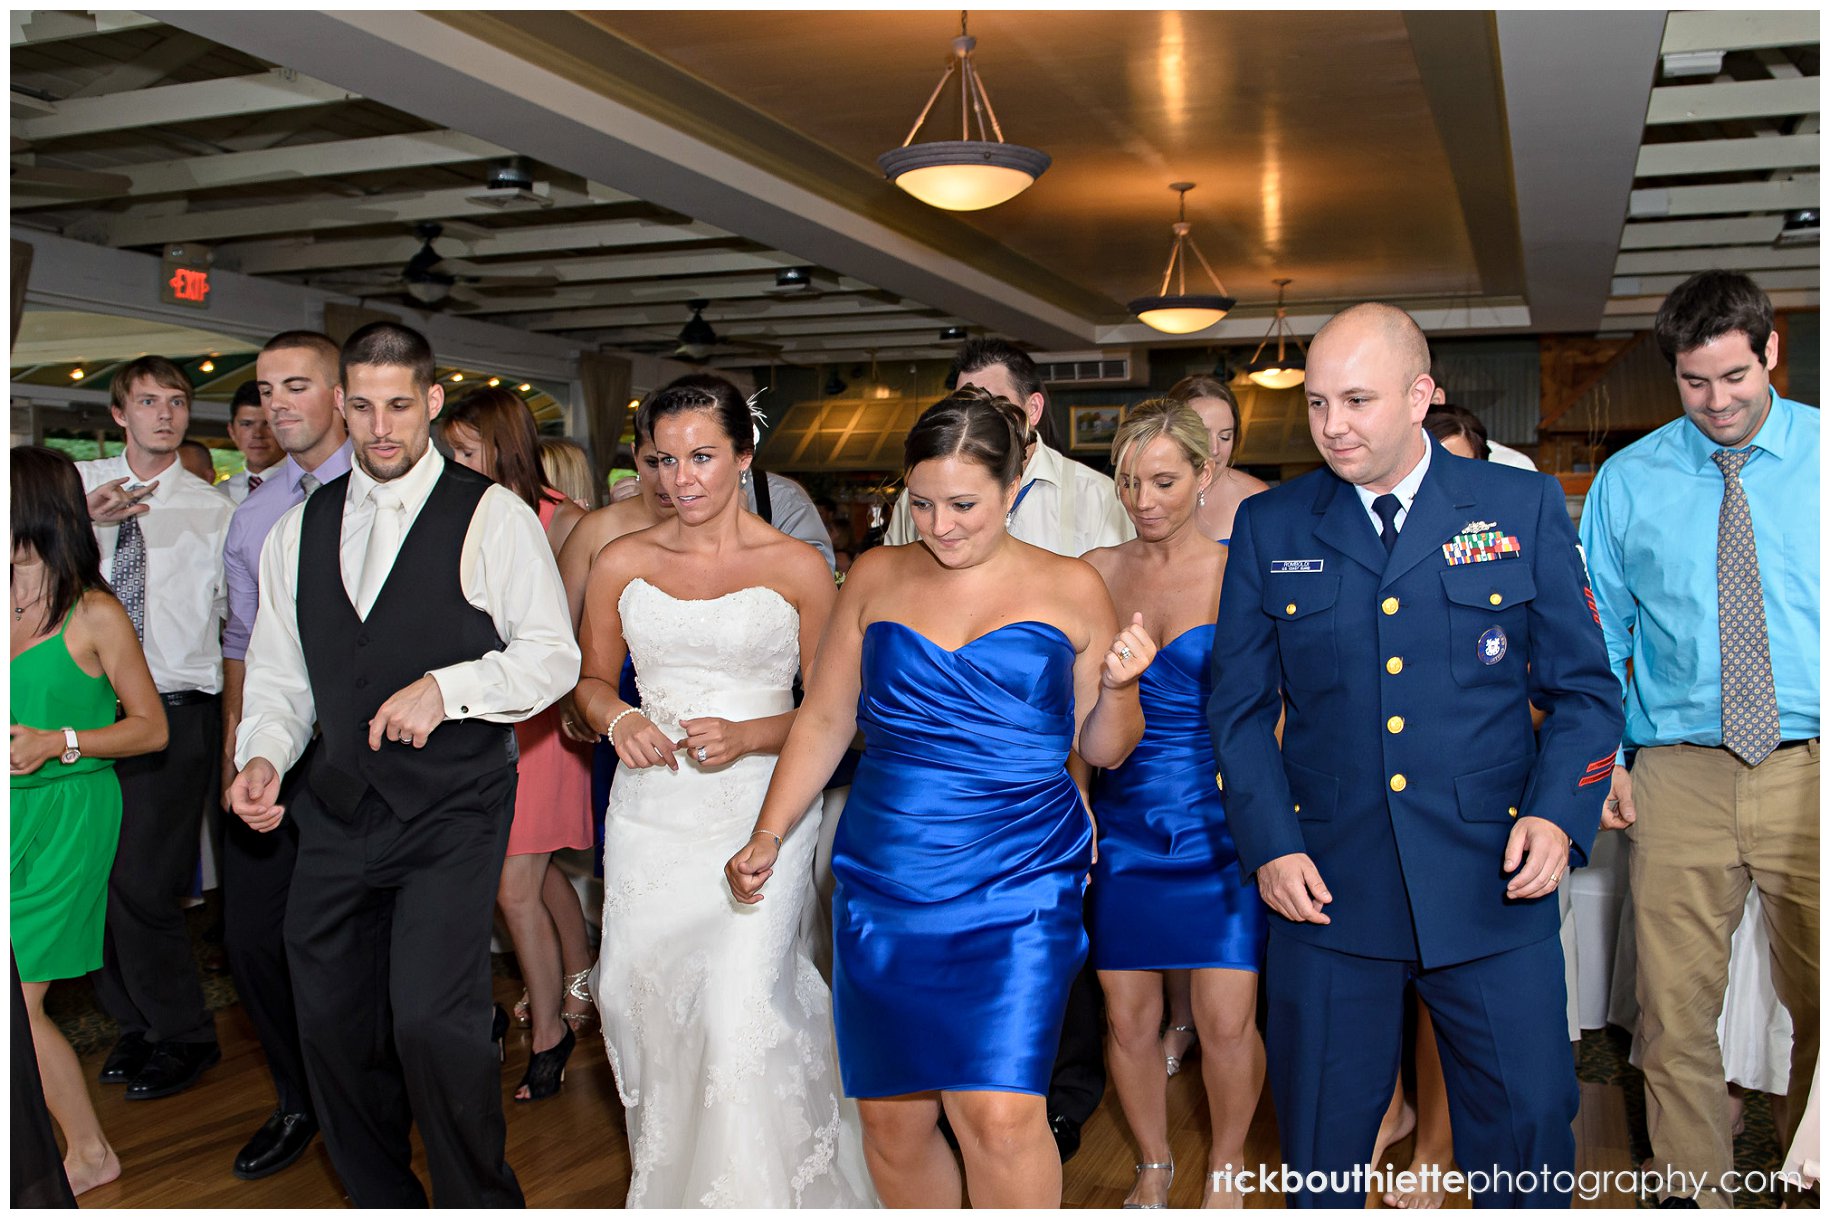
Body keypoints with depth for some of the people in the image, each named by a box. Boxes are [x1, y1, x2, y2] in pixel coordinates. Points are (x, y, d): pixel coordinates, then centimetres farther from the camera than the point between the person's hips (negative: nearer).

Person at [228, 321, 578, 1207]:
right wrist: (262, 756, -2)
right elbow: (278, 676, 16)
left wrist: (447, 687, -18)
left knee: (430, 1020, -16)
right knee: (332, 1028, 12)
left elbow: (553, 657, -5)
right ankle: (382, 1201, 34)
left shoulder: (492, 518, -4)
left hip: (453, 813, -5)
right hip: (337, 817, 6)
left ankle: (480, 1202, 9)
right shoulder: (298, 532, 12)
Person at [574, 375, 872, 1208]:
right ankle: (667, 1182, 36)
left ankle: (757, 1193, 12)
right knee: (644, 1003, 10)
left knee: (742, 1016, -12)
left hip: (760, 817, -3)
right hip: (651, 819, 4)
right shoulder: (622, 564, 4)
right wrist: (619, 720, -6)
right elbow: (592, 678, 16)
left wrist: (749, 736, -16)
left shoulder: (796, 568, -4)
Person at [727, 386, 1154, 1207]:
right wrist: (769, 835, 4)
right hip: (883, 886, 3)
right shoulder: (877, 577, 8)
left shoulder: (1069, 589, 4)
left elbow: (1103, 749, 9)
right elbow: (823, 721, 12)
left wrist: (1117, 687, -11)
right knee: (890, 1117, 8)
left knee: (1001, 1116, -14)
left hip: (1017, 892, -2)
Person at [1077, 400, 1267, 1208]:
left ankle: (1226, 1163, 26)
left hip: (1216, 823, -2)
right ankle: (1153, 1165, 31)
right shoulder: (1096, 572, 6)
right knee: (1127, 1016, 6)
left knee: (1227, 1021, -2)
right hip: (1120, 827, 2)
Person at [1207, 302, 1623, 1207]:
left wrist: (1560, 814, -10)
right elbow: (1238, 707, 6)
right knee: (1321, 1150, 12)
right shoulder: (1269, 526, 5)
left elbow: (1584, 686, 5)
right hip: (1327, 888, 1)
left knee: (1528, 1137, 7)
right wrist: (1269, 845, -5)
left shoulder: (1524, 506, 3)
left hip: (1493, 888, 0)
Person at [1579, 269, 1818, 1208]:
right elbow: (1598, 637, 9)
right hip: (1677, 777, 0)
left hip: (1810, 770, 0)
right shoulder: (1626, 481, 6)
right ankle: (1696, 1191, 21)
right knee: (1676, 1010, 4)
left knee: (1823, 1005, 9)